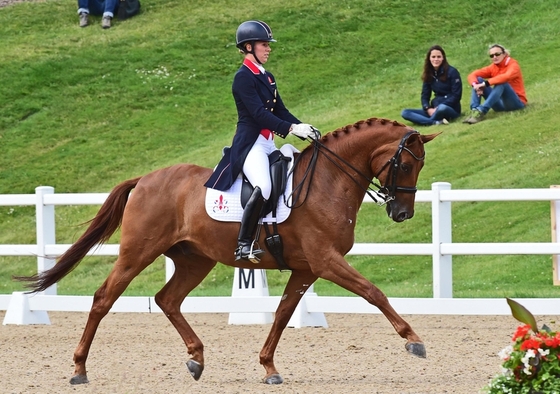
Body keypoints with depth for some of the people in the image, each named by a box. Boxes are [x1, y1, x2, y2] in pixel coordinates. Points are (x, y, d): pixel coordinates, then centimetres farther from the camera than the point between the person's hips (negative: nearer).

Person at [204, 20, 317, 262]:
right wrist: (291, 129, -26)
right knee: (263, 186, -32)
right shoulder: (243, 77, -9)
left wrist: (304, 129, -3)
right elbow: (258, 113, -19)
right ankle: (243, 246, -29)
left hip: (268, 144, 10)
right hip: (250, 144, -10)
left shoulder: (267, 78, 18)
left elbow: (280, 111, 14)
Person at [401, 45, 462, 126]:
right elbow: (425, 95, 8)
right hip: (435, 109, 6)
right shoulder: (429, 74, 8)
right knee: (405, 113, -13)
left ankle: (428, 121, -13)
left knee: (442, 109, -43)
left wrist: (438, 108, -19)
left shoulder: (451, 72, -8)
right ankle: (436, 122, -29)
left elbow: (456, 95, -12)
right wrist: (428, 109, -14)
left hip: (451, 109, -6)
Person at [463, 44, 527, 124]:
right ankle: (474, 111, -25)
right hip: (501, 104, 6)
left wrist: (485, 84, -37)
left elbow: (506, 77, -34)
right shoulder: (492, 68, 6)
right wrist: (476, 85, -25)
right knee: (478, 80, -6)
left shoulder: (513, 65, -10)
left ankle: (481, 111, -43)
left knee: (501, 83, -33)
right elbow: (472, 75, -2)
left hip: (517, 102, -6)